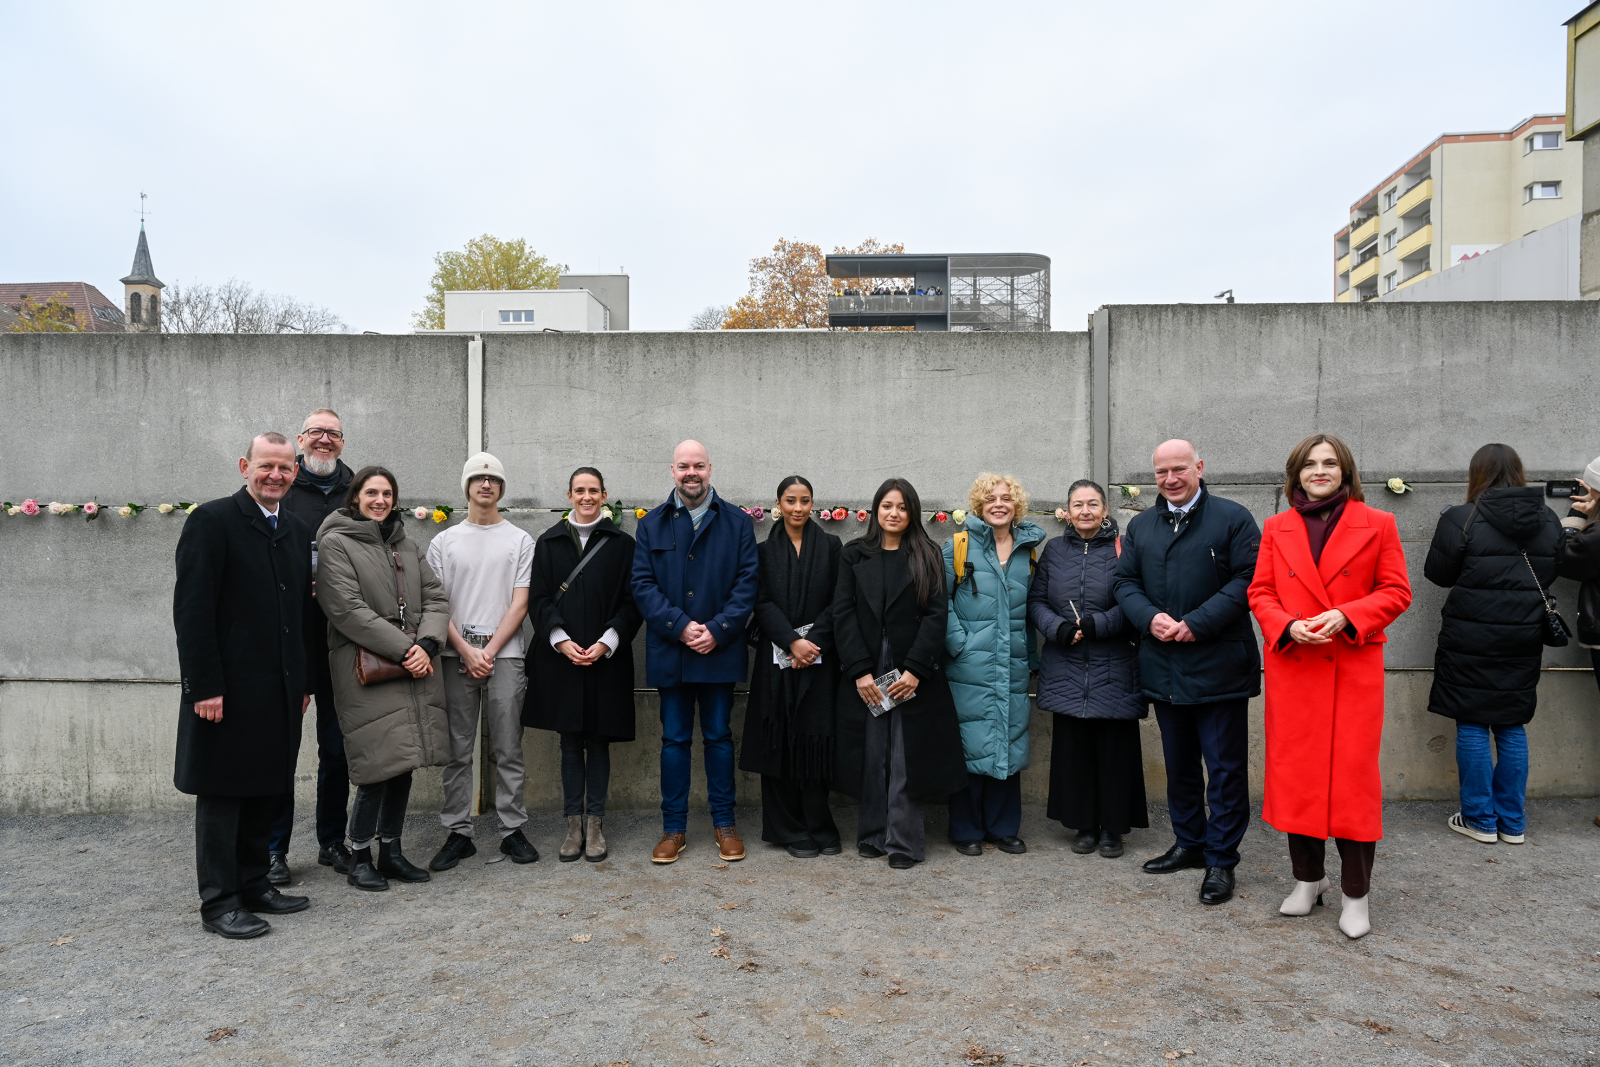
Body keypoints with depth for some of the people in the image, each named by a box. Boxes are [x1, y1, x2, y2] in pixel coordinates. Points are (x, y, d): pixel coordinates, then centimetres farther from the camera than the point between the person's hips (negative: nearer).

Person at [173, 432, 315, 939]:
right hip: (229, 688, -6)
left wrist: (304, 681, 13)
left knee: (265, 791, 14)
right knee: (223, 794, 4)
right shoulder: (212, 521, -8)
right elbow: (192, 609, -13)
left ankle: (254, 885, 27)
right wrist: (204, 686, -17)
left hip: (280, 688, 7)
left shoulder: (297, 531, 13)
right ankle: (219, 902, 15)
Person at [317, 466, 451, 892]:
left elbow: (435, 599, 11)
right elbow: (348, 610, -12)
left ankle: (391, 851, 23)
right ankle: (359, 858, 11)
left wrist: (427, 645, -7)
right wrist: (402, 649, -15)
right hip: (367, 671, -6)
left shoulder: (405, 544, 17)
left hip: (415, 668, 6)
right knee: (379, 766, -7)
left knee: (403, 765, 9)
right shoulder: (335, 542, -3)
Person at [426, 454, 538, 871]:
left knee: (508, 750, 2)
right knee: (457, 751, 5)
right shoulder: (443, 542, 11)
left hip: (504, 655, -1)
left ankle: (512, 830, 11)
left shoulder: (520, 540, 8)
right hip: (455, 656, 1)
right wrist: (466, 651, -7)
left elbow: (520, 604, 1)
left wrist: (489, 651, -8)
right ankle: (458, 833, 14)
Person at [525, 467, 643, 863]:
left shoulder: (621, 544, 4)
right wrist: (561, 640, -9)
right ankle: (574, 825, 16)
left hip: (606, 657, -1)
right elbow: (538, 598, 4)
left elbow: (631, 602, 1)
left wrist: (606, 643, -11)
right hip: (561, 657, 1)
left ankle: (595, 824, 15)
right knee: (570, 743, 7)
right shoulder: (549, 542, 8)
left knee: (599, 741, 5)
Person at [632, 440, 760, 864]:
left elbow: (747, 583, -2)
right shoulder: (651, 525, 7)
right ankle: (674, 828, 19)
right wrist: (681, 627, -13)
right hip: (670, 651, 1)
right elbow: (643, 585, -1)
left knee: (719, 736, 8)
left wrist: (716, 631, -13)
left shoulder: (738, 523, 4)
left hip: (720, 650, -1)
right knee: (674, 739, 8)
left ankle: (724, 822, 22)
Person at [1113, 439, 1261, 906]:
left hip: (1219, 665, -5)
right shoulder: (1140, 526, 12)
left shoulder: (1233, 518, -4)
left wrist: (1197, 623, -19)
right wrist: (1151, 618, -10)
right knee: (1178, 763, 17)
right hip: (1164, 667, 5)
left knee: (1224, 767, 3)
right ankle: (1189, 843, 33)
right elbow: (1125, 582, 9)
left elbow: (1247, 580, -12)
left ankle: (1221, 860, 15)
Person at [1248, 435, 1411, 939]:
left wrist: (1345, 616, -14)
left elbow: (1396, 591, 2)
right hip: (1292, 666, 2)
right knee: (1295, 774, 6)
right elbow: (1260, 593, 9)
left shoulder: (1376, 525, 4)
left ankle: (1355, 894, 13)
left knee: (1353, 777, -1)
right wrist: (1288, 626, -10)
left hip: (1354, 667, -2)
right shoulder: (1276, 528, 9)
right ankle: (1307, 879, 23)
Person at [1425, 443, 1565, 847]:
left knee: (1472, 726, 5)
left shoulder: (1460, 520, -13)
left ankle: (1480, 819, 12)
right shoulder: (1549, 521, 4)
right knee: (1511, 728, 13)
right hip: (1524, 640, 5)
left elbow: (1438, 574, -5)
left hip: (1471, 641, -5)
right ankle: (1512, 822, 20)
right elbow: (1550, 573, 15)